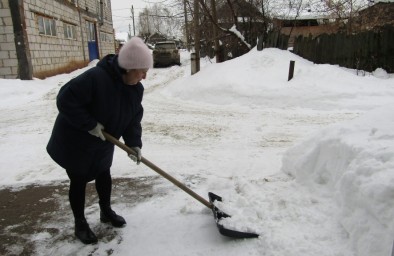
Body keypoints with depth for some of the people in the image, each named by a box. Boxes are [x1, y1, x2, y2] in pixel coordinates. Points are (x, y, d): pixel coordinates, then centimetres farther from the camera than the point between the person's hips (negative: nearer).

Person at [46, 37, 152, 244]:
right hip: (74, 140, -6)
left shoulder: (136, 88, -9)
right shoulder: (96, 77, -34)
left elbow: (134, 118, -5)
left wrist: (134, 143, -18)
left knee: (103, 174, 19)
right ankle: (80, 224, 25)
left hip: (102, 143, 7)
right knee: (79, 180, 6)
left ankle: (106, 211, 41)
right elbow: (65, 100, -32)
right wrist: (90, 124, -30)